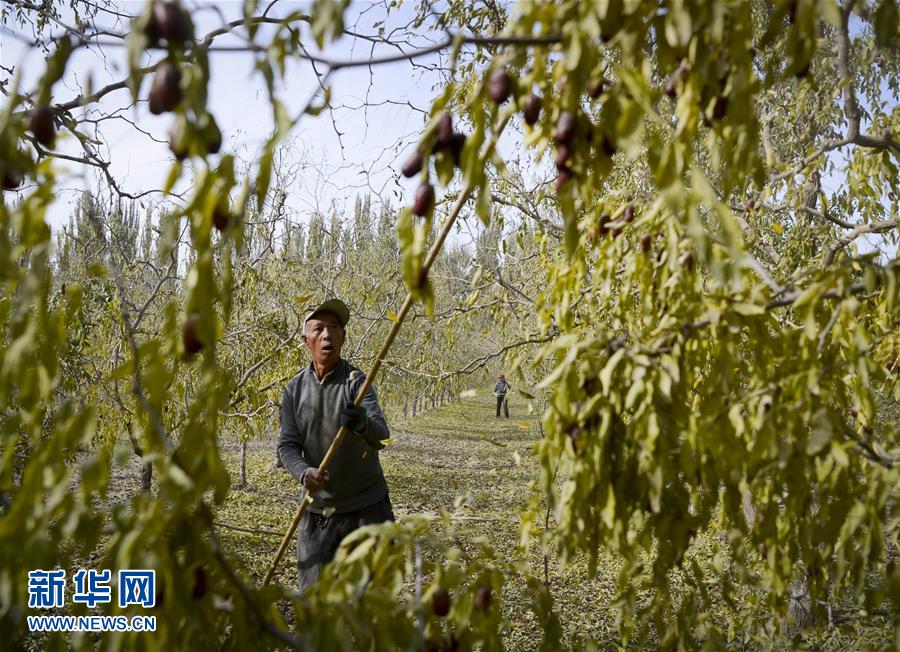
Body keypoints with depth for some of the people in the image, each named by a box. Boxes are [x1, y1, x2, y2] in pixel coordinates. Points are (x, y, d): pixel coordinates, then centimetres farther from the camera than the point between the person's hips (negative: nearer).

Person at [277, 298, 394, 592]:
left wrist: (362, 423, -46)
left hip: (367, 507, -3)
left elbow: (381, 437, -23)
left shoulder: (356, 381, -10)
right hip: (317, 510, 3)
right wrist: (304, 472, -25)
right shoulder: (294, 390, 1)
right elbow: (287, 446, -3)